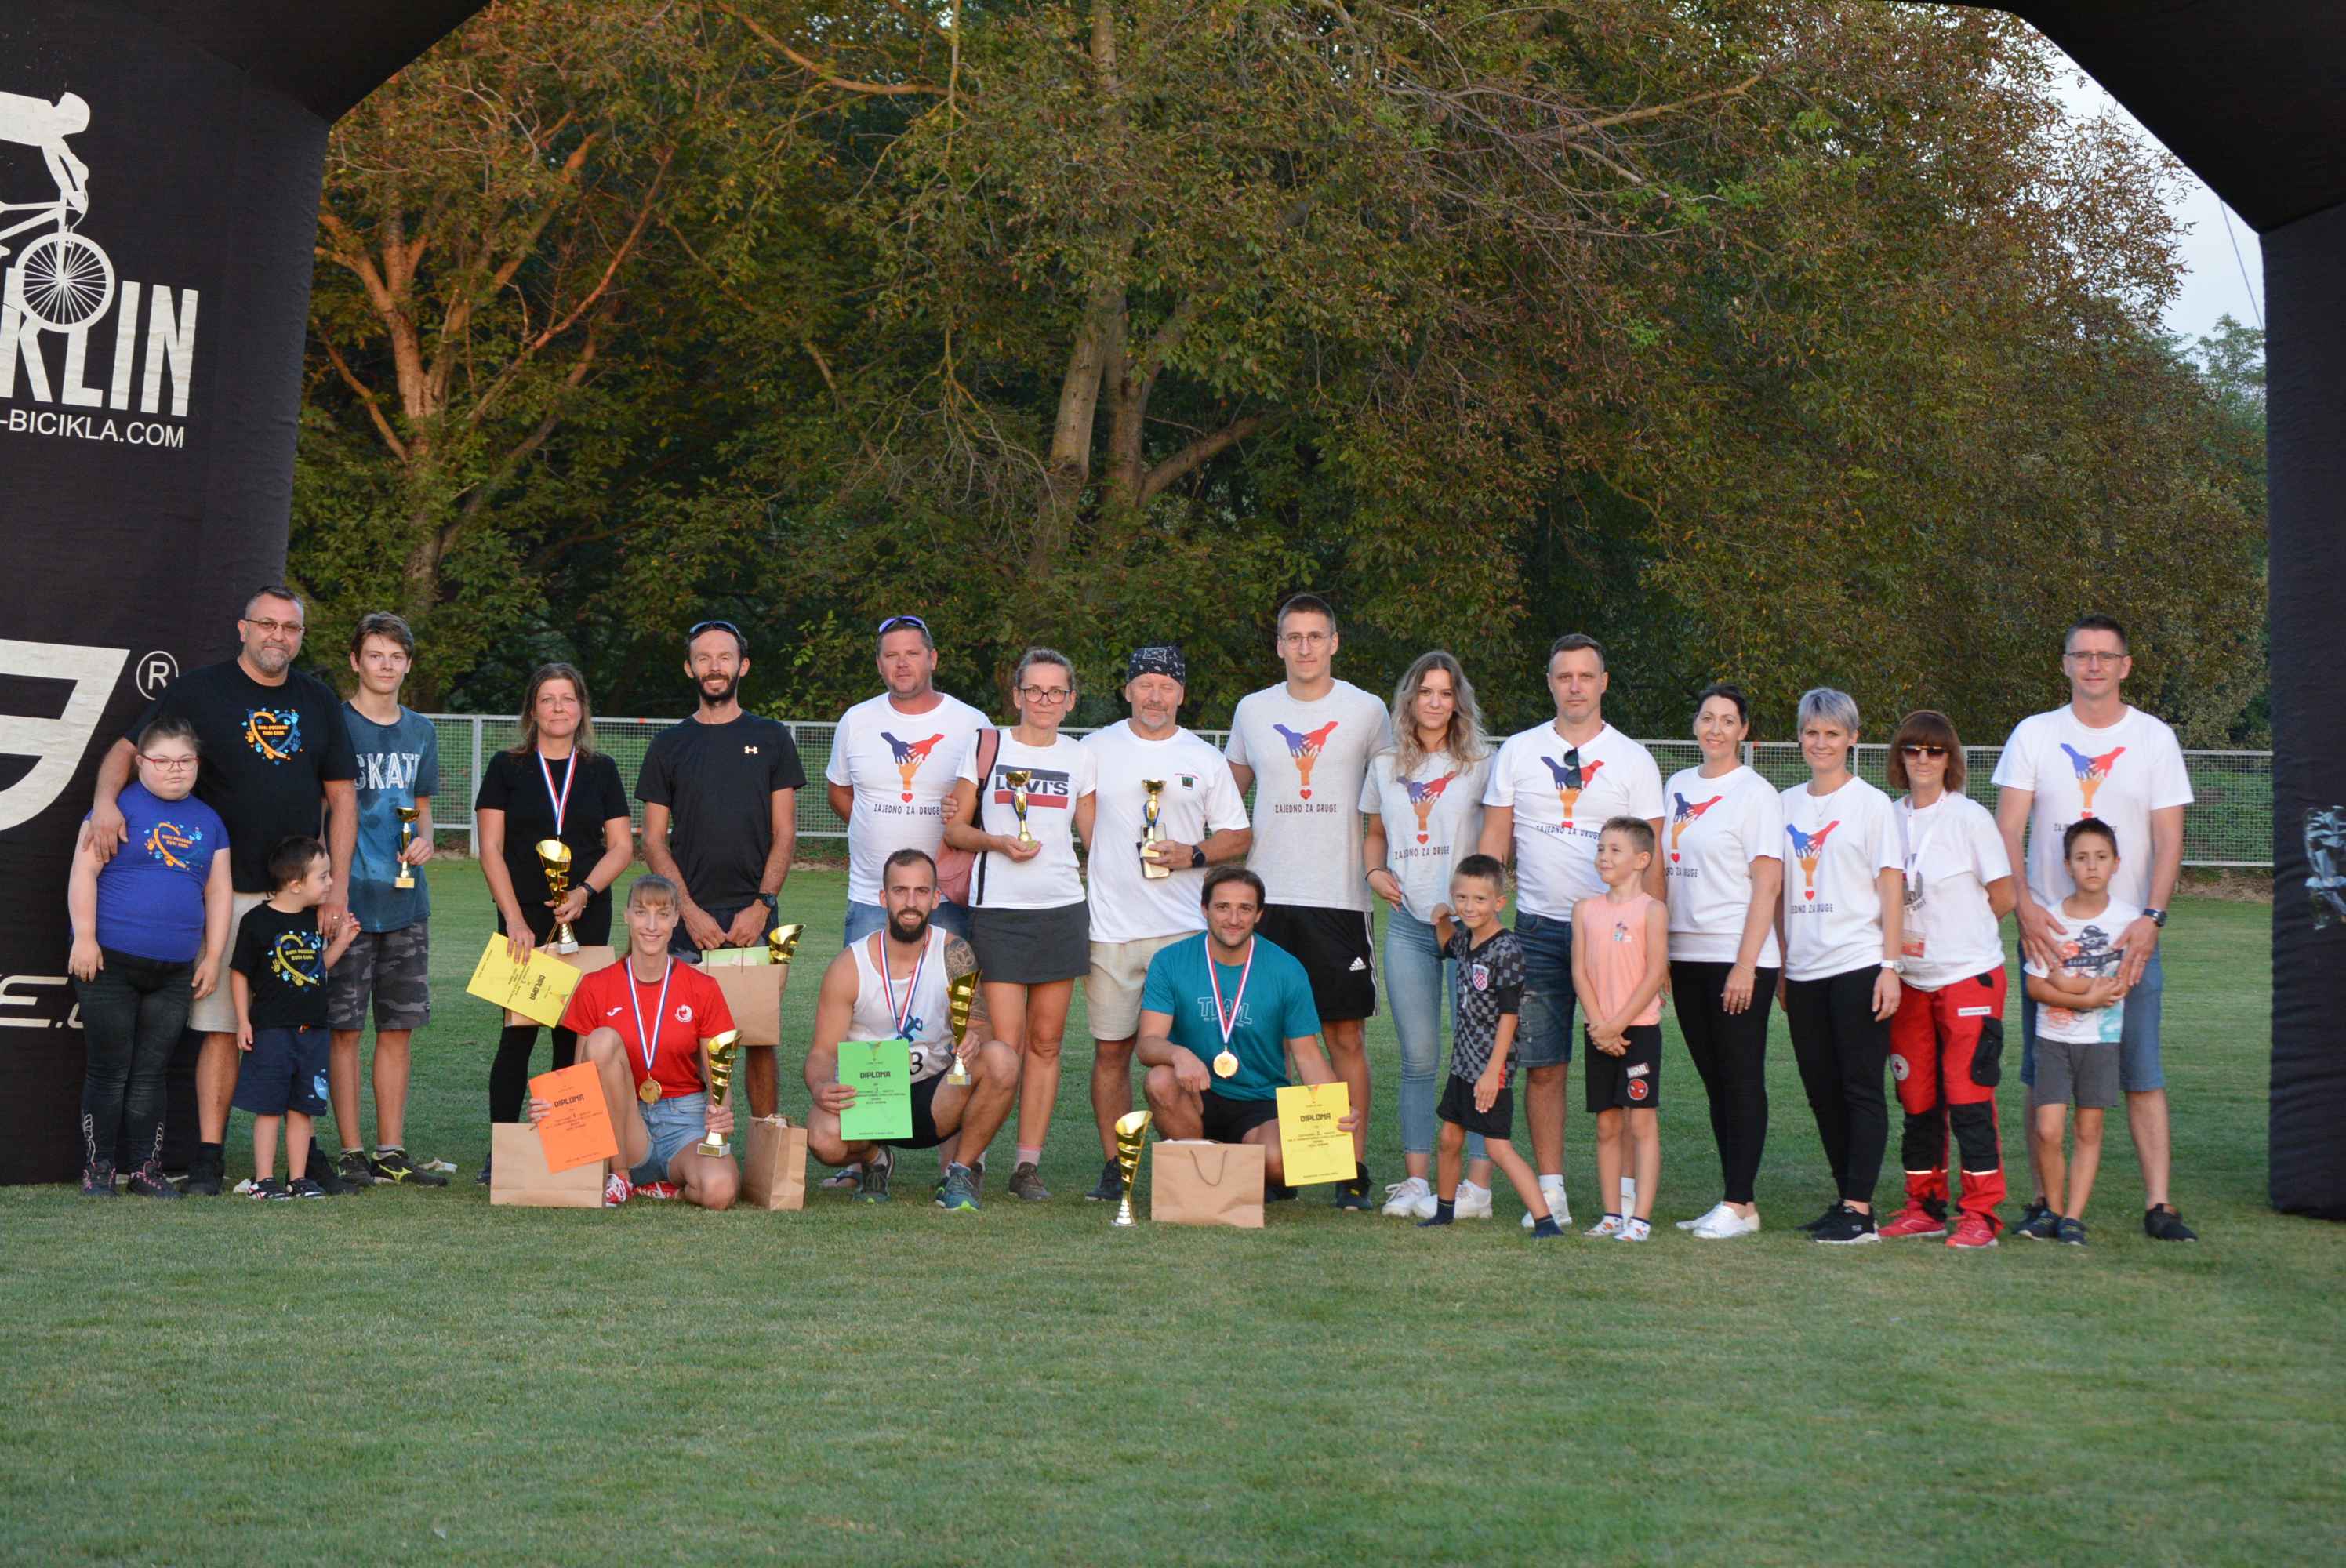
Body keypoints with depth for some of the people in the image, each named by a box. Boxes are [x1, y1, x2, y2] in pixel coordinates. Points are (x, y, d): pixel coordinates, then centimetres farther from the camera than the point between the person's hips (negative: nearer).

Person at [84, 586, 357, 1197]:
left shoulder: (319, 701, 11)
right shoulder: (199, 691, 1)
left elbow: (342, 795, 12)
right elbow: (127, 749, 0)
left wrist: (337, 886, 4)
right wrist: (105, 800, -22)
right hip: (225, 891, -3)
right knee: (221, 1026, -4)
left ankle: (305, 1150, 15)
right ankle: (208, 1155, 2)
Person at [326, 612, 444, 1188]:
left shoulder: (420, 732, 13)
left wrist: (423, 838, 0)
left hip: (406, 900, 5)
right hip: (348, 900, -5)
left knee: (398, 1026, 7)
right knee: (344, 1028, -2)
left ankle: (391, 1151, 14)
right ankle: (352, 1152, 4)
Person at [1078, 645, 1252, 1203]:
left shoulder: (1205, 759, 10)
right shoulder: (1095, 749, 9)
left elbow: (1239, 837, 12)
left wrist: (1192, 855, -5)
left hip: (1183, 927, 0)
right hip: (1110, 926, 0)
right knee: (1111, 1048, 2)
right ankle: (1114, 1166, 11)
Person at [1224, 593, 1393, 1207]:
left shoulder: (1366, 711, 4)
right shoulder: (1252, 711, 10)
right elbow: (1229, 796, 22)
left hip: (1339, 897, -2)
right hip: (1265, 897, 2)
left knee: (1346, 1036, -2)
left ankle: (1355, 1168, 3)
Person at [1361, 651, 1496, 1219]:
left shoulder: (1481, 764, 2)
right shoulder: (1385, 766, 12)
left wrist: (1497, 889, -12)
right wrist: (1374, 872, 6)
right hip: (1408, 922, 3)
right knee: (1417, 1057, 5)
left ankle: (1477, 1184, -1)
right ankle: (1415, 1181, 10)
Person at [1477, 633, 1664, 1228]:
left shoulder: (1633, 759, 6)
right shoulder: (1518, 753, 9)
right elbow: (1494, 842, 10)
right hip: (1538, 927, 1)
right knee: (1542, 1065, 1)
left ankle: (1621, 1193, 5)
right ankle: (1550, 1190, 8)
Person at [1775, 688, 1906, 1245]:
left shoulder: (1871, 803, -1)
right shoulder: (1788, 804, 12)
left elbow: (1891, 887, -5)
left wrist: (1891, 966, -12)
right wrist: (1780, 966, 12)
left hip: (1858, 965, -5)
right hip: (1804, 969, 5)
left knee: (1862, 1089, -5)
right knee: (1822, 1090, 8)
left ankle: (1860, 1211, -5)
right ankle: (1845, 1199, 16)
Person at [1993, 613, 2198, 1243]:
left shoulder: (2155, 739, 5)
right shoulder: (2034, 735, 5)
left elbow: (2169, 838, 1)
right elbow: (2008, 830, 0)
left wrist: (2151, 918, -12)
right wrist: (2023, 905, -15)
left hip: (2130, 932, 0)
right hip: (2048, 930, 1)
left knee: (2144, 1075, -3)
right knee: (2044, 1076, 2)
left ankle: (2159, 1204, -1)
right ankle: (2044, 1200, 10)